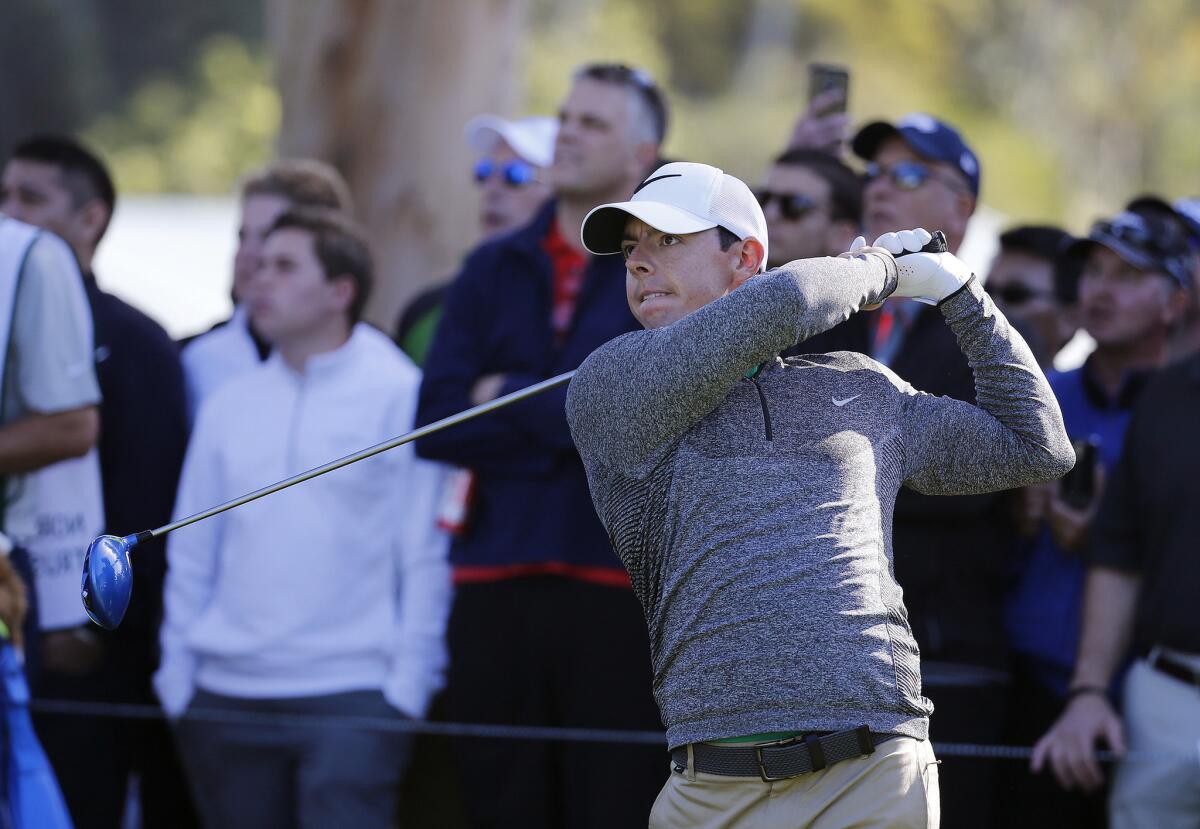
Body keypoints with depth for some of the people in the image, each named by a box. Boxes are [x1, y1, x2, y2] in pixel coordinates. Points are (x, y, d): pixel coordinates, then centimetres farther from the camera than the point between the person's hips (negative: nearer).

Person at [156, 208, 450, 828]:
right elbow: (191, 554, 16)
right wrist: (177, 673, 9)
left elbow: (426, 556, -3)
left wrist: (409, 683, -8)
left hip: (352, 691, -5)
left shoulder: (402, 397, -1)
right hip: (226, 698, 5)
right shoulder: (229, 405, 14)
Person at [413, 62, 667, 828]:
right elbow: (437, 421, 2)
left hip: (619, 585, -4)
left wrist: (514, 399, -3)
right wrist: (571, 429, -6)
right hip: (495, 585, 4)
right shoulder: (494, 271, 13)